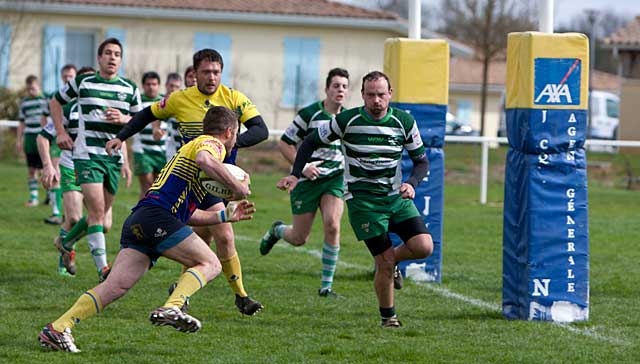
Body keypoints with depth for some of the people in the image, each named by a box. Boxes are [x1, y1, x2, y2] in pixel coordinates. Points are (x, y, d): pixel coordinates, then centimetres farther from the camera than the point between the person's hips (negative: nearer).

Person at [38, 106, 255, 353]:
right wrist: (237, 187, -10)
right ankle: (171, 308, -21)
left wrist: (226, 216, 38)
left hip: (136, 221, 8)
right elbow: (204, 160, -20)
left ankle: (57, 328, -13)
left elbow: (186, 214, 36)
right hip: (157, 215, -8)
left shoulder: (188, 148, 36)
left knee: (115, 287, -2)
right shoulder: (212, 143, 8)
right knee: (210, 264, 0)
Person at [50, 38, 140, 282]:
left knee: (100, 214, 11)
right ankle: (103, 269, -20)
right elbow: (55, 102, 18)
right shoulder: (83, 83, 3)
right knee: (97, 211, -17)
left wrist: (124, 119, -6)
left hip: (115, 158, 4)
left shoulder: (130, 90, 8)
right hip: (87, 154, -4)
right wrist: (61, 132, 7)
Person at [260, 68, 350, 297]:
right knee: (299, 239, 3)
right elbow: (284, 144, -6)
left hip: (334, 179, 3)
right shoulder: (309, 114, -11)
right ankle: (277, 230, 42)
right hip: (307, 181, -3)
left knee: (332, 225, -21)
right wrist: (302, 166, -17)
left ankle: (327, 285, -12)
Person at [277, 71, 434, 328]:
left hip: (397, 197, 3)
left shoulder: (404, 122, -3)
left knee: (424, 247, -15)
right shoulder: (346, 121, -9)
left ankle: (392, 260, 19)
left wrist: (412, 184, -14)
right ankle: (387, 316, 12)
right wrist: (296, 175, -8)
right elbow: (311, 142, 3)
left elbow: (421, 160, 6)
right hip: (361, 199, -3)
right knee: (384, 263, -10)